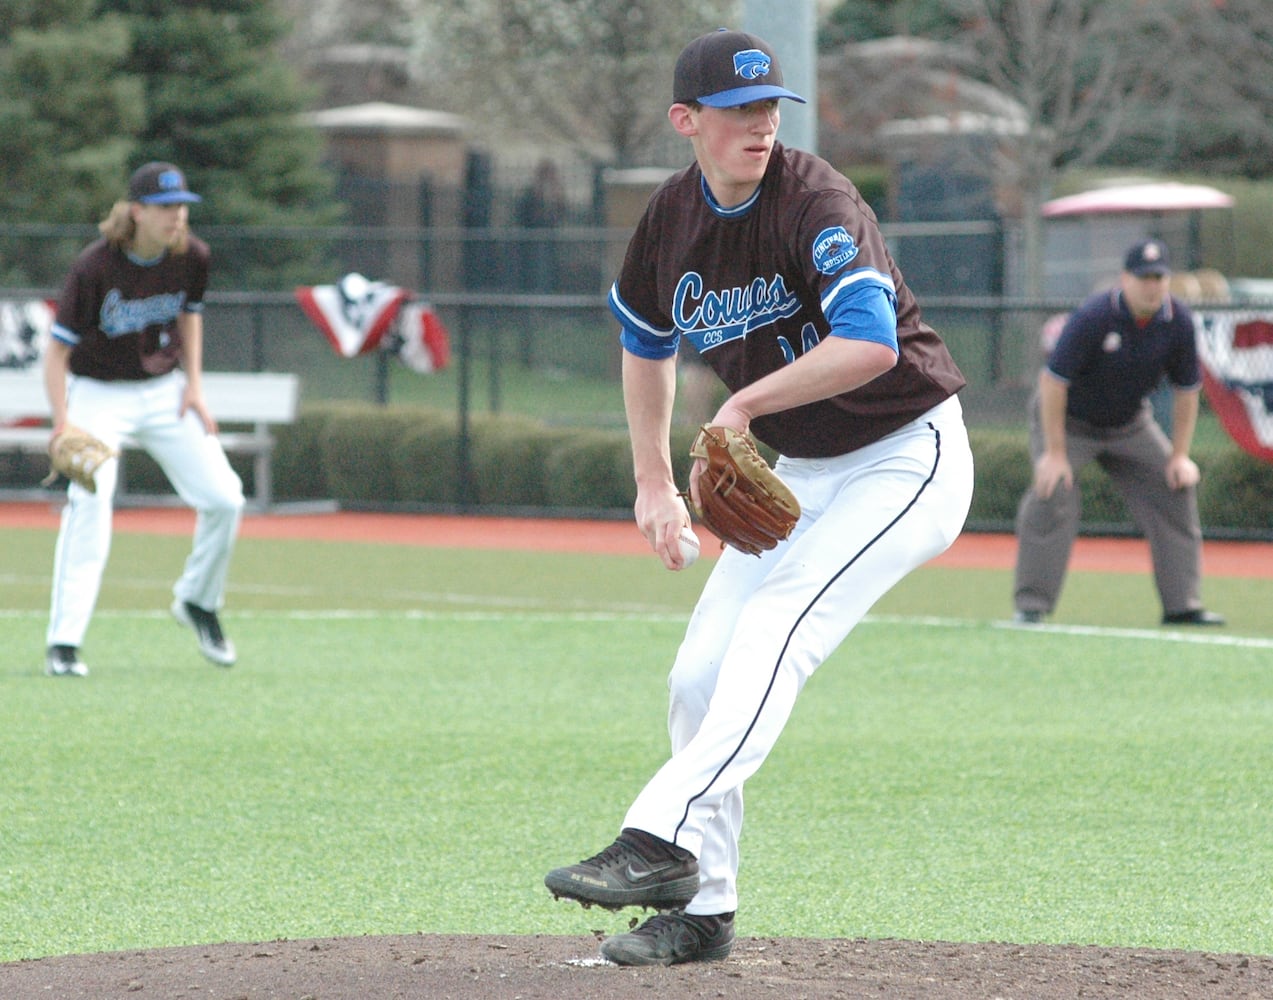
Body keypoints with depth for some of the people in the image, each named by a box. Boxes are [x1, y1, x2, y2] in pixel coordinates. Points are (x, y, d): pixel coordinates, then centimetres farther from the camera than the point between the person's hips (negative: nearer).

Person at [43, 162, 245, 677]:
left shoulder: (192, 257, -10)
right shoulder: (95, 267, -24)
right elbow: (57, 348, -20)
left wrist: (193, 385, 3)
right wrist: (63, 424, -30)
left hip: (165, 392, 5)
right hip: (98, 394, -5)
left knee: (224, 499, -3)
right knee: (89, 501, -23)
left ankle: (198, 601, 24)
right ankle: (63, 643, -21)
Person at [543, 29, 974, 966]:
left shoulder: (816, 202, -22)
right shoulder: (672, 219, 0)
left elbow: (870, 344, -37)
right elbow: (646, 338, 20)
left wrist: (744, 406, -28)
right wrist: (655, 484, 15)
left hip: (906, 459, -8)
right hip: (798, 474, 8)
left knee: (776, 624, -27)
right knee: (700, 678, 3)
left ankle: (662, 840, -36)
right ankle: (702, 908, 12)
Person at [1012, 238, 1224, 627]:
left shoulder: (1177, 321, -15)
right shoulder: (1093, 317, -30)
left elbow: (1186, 389, -3)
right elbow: (1052, 380, -27)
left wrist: (1180, 455, -5)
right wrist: (1055, 453, -27)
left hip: (1130, 425, 5)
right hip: (1068, 420, -5)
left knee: (1176, 487, -2)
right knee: (1052, 493, -23)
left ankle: (1182, 604, 5)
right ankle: (1031, 605, -16)